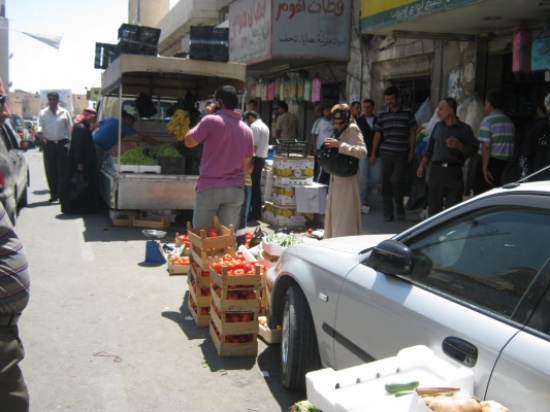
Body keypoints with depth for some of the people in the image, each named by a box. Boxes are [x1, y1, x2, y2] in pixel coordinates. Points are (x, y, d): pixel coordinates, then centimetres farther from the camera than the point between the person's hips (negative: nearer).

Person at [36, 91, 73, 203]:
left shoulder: (65, 113, 8)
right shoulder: (42, 113, 9)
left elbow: (70, 129, 9)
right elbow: (40, 127, 1)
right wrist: (41, 136, -20)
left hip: (62, 143, -1)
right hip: (48, 144, 1)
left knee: (62, 170, -6)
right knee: (50, 171, 5)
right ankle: (54, 194, 13)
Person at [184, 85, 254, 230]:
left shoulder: (211, 120, -7)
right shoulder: (247, 130, 10)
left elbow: (189, 141, 6)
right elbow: (246, 166, 13)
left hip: (209, 187, -4)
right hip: (236, 190, 4)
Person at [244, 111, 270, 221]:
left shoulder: (254, 126, -13)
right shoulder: (265, 126, 16)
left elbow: (254, 145, -19)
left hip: (256, 159, -9)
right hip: (262, 158, 9)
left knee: (252, 186, -4)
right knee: (257, 186, 13)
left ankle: (253, 212, -3)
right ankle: (257, 212, 17)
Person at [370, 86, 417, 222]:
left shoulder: (408, 113, 3)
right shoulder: (383, 115, 9)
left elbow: (412, 133, 5)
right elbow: (377, 134, 11)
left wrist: (411, 151, -2)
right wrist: (373, 153, 7)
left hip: (402, 154, -3)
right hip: (386, 153, 3)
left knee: (396, 180, -12)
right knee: (386, 183, 3)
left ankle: (400, 208, 11)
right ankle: (388, 213, 11)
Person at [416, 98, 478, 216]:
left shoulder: (464, 129, 3)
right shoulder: (438, 126, 15)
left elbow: (472, 150, -1)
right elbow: (429, 148, 19)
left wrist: (459, 146, -17)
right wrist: (421, 166, 12)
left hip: (454, 172, -3)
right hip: (436, 170, 3)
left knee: (453, 207, -4)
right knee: (434, 205, 4)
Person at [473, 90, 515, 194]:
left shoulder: (488, 120, -9)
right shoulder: (510, 122, 12)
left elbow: (486, 146, -16)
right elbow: (513, 146, 12)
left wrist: (484, 168, -16)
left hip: (491, 162, -7)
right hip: (506, 164, 7)